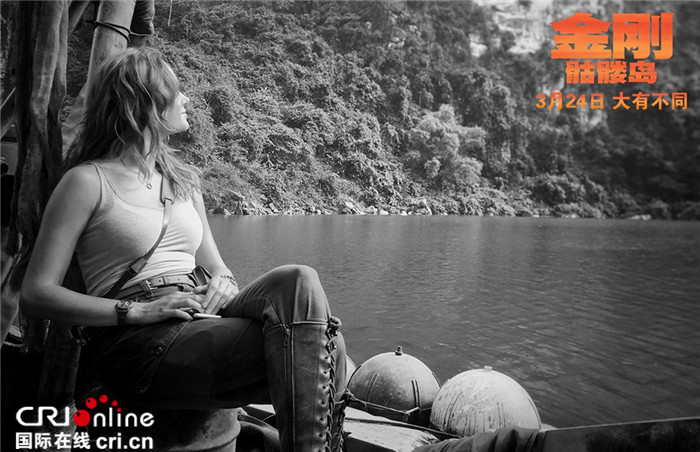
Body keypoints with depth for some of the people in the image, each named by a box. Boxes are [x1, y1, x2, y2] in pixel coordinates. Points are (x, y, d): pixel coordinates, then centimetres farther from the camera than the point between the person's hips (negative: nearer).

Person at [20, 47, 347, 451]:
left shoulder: (183, 179, 21)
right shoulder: (88, 181, 2)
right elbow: (37, 295, -4)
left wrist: (224, 283, 0)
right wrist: (138, 311, -15)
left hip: (200, 323, 6)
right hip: (141, 343, -6)